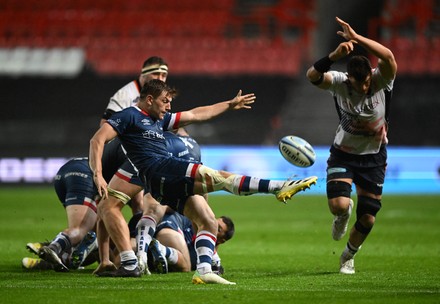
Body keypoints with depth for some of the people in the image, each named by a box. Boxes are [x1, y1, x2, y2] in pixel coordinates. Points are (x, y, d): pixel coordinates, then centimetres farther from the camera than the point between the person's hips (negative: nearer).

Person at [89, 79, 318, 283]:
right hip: (157, 171, -10)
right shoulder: (129, 116, 2)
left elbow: (196, 115, 36)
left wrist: (230, 105, 39)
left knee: (208, 222, 1)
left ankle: (203, 270, -9)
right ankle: (280, 188, -26)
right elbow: (97, 140, -8)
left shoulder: (159, 120, 27)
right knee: (220, 177, -19)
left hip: (171, 182, 10)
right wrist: (98, 176, -21)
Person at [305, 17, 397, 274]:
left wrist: (357, 38, -47)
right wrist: (335, 55, -53)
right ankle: (342, 217, 18)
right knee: (339, 205, -24)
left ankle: (349, 256, 35)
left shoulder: (381, 82, -20)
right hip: (343, 154, -1)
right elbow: (313, 75, -37)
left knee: (368, 218, 3)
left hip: (373, 157, 1)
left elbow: (389, 57, -40)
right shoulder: (340, 83, -19)